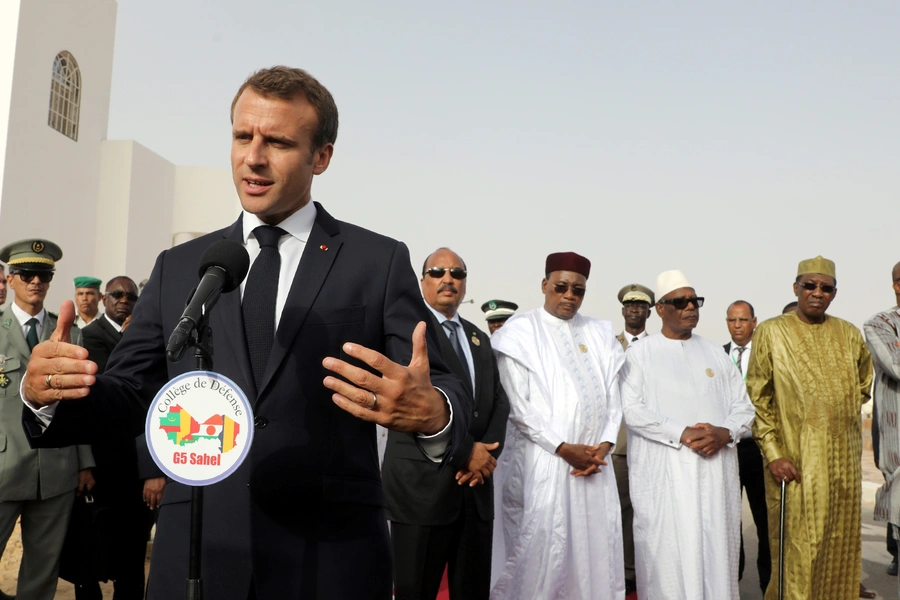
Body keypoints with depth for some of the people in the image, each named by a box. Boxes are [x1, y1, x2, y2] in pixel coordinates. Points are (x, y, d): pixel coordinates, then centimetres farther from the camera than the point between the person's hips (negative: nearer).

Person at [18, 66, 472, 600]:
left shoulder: (381, 261, -1)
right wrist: (49, 394, -12)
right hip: (193, 556, 3)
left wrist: (433, 413, -29)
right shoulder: (178, 268, 8)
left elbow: (442, 390, -7)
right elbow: (131, 396, 8)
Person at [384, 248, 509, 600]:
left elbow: (498, 400, 10)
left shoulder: (479, 339, 17)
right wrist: (466, 451, -14)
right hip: (422, 483, -6)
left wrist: (489, 451, -7)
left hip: (476, 483, 6)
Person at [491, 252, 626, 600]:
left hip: (594, 460, 5)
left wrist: (604, 445, -5)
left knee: (596, 545, 7)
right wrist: (563, 448, -12)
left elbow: (612, 397, 10)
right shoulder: (521, 332, -2)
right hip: (543, 459, -4)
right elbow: (520, 404, -8)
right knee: (541, 547, -3)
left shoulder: (600, 335, 12)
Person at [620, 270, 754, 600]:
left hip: (716, 468, 4)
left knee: (716, 550, 6)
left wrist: (724, 432, -10)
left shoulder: (715, 352, 15)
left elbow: (743, 406, 11)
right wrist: (683, 434, -17)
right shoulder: (640, 353, 2)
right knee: (669, 554, -2)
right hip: (664, 471, -3)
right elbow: (632, 409, -8)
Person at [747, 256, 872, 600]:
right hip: (794, 459, -4)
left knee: (840, 541, 11)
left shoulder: (849, 334, 7)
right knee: (797, 547, -1)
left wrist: (841, 414, 12)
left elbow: (863, 382, 26)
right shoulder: (771, 332, -4)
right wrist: (773, 453, -13)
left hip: (843, 459, 4)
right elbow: (757, 399, -5)